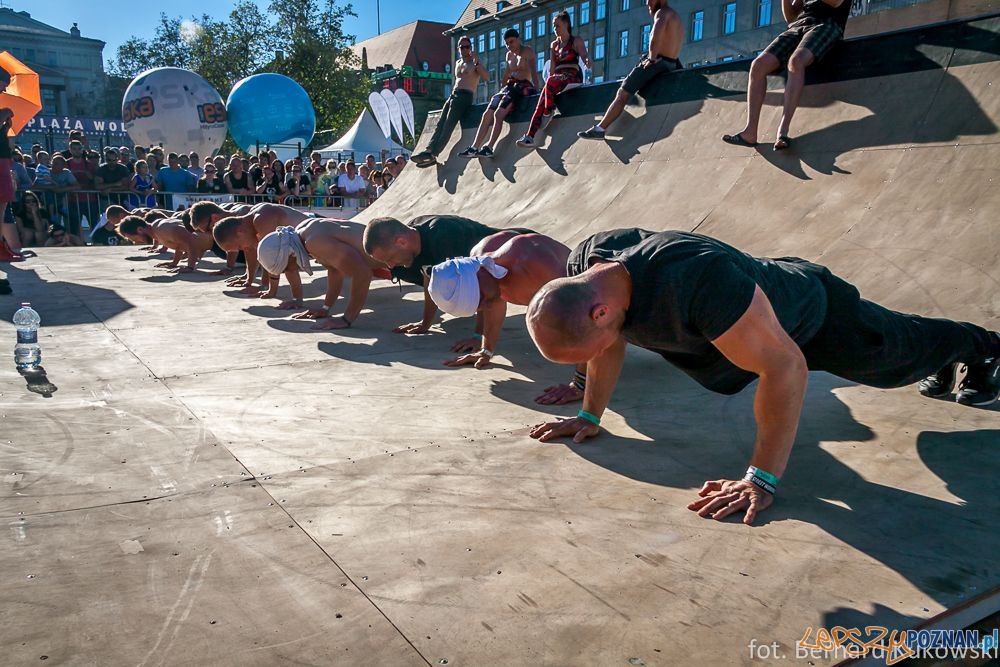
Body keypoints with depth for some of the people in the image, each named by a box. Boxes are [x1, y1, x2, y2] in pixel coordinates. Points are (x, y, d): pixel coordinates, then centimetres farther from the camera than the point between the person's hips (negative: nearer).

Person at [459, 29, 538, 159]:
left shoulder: (528, 51, -2)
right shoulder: (509, 55, 21)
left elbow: (533, 72, -15)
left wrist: (536, 88, -29)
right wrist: (501, 89, 16)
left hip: (523, 86, -8)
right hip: (509, 86, 8)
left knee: (498, 113, -26)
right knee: (487, 114, -9)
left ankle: (489, 148, -34)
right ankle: (474, 147, -14)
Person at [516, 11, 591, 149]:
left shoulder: (576, 41, 5)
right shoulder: (554, 44, 21)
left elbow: (584, 54, -13)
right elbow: (553, 67, 17)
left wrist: (587, 62, -37)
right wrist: (548, 82, 3)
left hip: (572, 77, -5)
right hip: (557, 79, 5)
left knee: (551, 82, -38)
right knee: (541, 103, -22)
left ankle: (548, 113, -22)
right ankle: (529, 137, -33)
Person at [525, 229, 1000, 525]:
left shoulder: (694, 280, -51)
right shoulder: (583, 271, -26)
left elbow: (784, 365, -46)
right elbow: (609, 347, -5)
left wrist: (762, 479, -45)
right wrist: (590, 415, -5)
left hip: (811, 312, -8)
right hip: (755, 308, 8)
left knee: (900, 352, 22)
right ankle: (942, 363, 66)